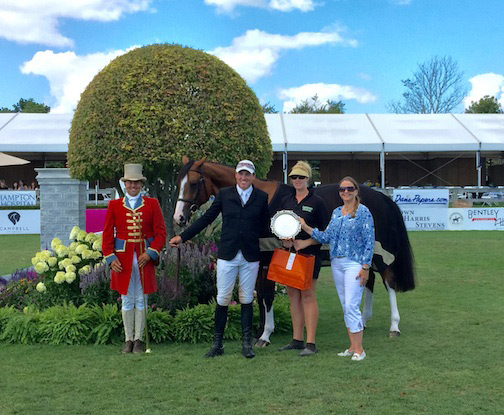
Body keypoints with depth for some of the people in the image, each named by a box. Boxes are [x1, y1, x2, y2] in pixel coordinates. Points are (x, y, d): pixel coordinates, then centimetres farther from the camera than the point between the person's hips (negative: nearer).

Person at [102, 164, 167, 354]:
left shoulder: (152, 204, 4)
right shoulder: (114, 205, 6)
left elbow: (160, 232, 1)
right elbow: (107, 234, 5)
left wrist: (150, 253, -12)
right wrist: (110, 258, -5)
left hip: (144, 258, 0)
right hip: (123, 259, 0)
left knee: (141, 300, 5)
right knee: (127, 300, 6)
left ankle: (138, 340, 14)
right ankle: (128, 340, 16)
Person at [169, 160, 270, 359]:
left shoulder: (262, 197, 4)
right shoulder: (224, 194, 4)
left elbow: (265, 226, 8)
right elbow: (206, 219, 5)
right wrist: (182, 237, 2)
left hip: (250, 256, 0)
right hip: (227, 254, 0)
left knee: (247, 299, 8)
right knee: (222, 299, 2)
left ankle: (246, 343, 17)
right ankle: (217, 343, 13)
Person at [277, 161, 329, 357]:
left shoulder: (316, 202, -4)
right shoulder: (286, 201, 11)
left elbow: (326, 231, -5)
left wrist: (306, 242, -16)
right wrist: (284, 239, -4)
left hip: (309, 253, -6)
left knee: (307, 296, -6)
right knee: (293, 295, 10)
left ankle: (310, 344, -2)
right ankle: (297, 340, 19)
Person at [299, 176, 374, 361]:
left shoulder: (363, 212, -5)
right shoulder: (336, 212, 13)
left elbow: (369, 240, -8)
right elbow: (326, 237, 10)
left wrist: (365, 267, -13)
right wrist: (305, 227, 1)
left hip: (354, 263, -7)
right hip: (336, 263, 7)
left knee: (351, 306, -12)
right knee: (346, 306, 10)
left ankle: (359, 349, -3)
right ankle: (352, 347, 17)